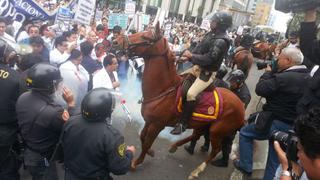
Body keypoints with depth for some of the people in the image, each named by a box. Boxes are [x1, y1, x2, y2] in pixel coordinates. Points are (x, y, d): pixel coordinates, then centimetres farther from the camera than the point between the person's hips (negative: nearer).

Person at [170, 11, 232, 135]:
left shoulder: (221, 41, -22)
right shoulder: (212, 34, 7)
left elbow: (209, 58, -29)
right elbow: (199, 49, 10)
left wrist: (191, 56, -21)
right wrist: (189, 56, -7)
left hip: (207, 73, -10)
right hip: (198, 67, 10)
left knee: (190, 94, -26)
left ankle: (182, 123, -13)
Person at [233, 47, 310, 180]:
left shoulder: (284, 78, -24)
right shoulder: (306, 77, 4)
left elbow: (260, 89, -17)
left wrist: (268, 73, -2)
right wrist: (273, 73, 4)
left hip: (276, 123, -7)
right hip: (293, 126, 8)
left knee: (245, 133, 14)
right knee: (275, 160, 19)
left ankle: (245, 166, 22)